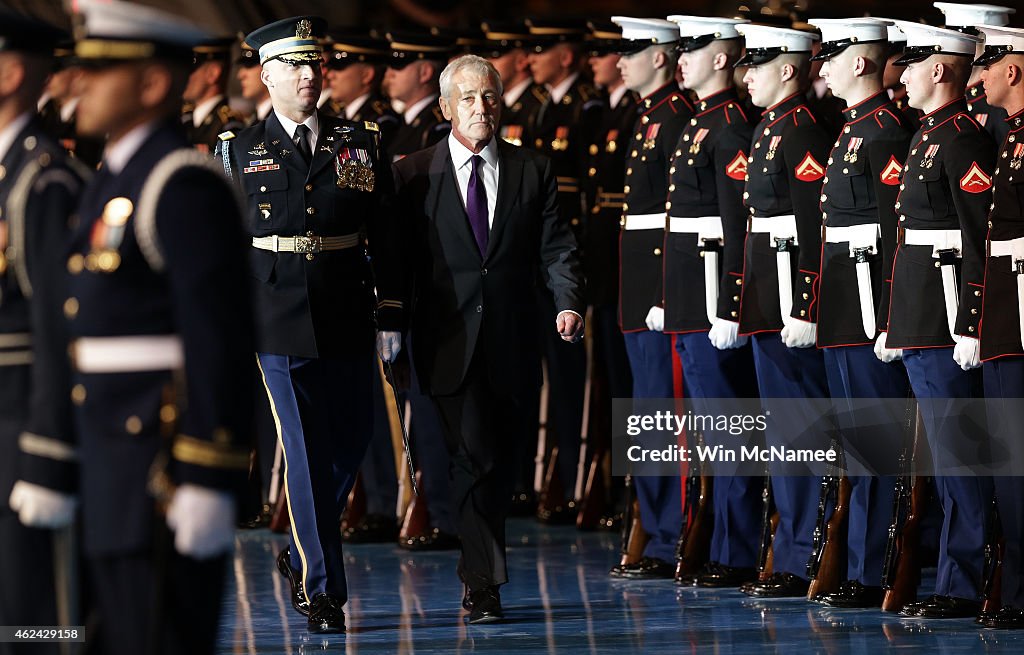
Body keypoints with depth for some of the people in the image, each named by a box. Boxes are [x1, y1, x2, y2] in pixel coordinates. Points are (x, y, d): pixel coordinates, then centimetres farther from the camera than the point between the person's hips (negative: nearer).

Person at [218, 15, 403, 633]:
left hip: (346, 315, 2)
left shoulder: (361, 144, 8)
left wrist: (392, 317, 4)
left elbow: (386, 236, 8)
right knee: (307, 449, -4)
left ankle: (304, 554, 31)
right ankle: (323, 589, 0)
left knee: (352, 439, 8)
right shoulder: (239, 152, 5)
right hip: (278, 318, -2)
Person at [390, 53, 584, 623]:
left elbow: (556, 248, 4)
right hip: (451, 342, -3)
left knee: (503, 464, 11)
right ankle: (485, 584, -8)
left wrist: (569, 303, -13)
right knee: (477, 458, -12)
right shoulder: (415, 175, 3)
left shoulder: (533, 171, 8)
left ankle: (481, 580, 26)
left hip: (511, 341, 3)